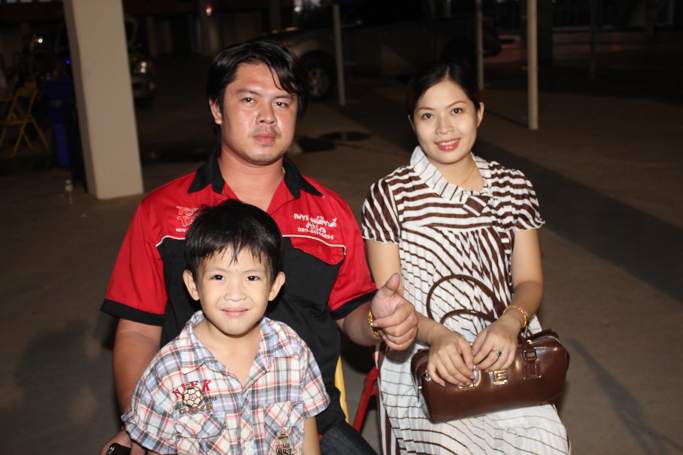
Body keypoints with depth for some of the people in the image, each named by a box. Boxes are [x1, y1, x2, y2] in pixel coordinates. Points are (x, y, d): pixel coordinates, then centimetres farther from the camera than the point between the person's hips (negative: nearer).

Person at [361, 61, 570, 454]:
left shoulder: (514, 188, 7)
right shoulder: (389, 195, -3)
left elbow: (529, 280, 7)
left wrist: (509, 323, -15)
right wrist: (438, 336, -22)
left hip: (503, 351, 3)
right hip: (423, 357, -3)